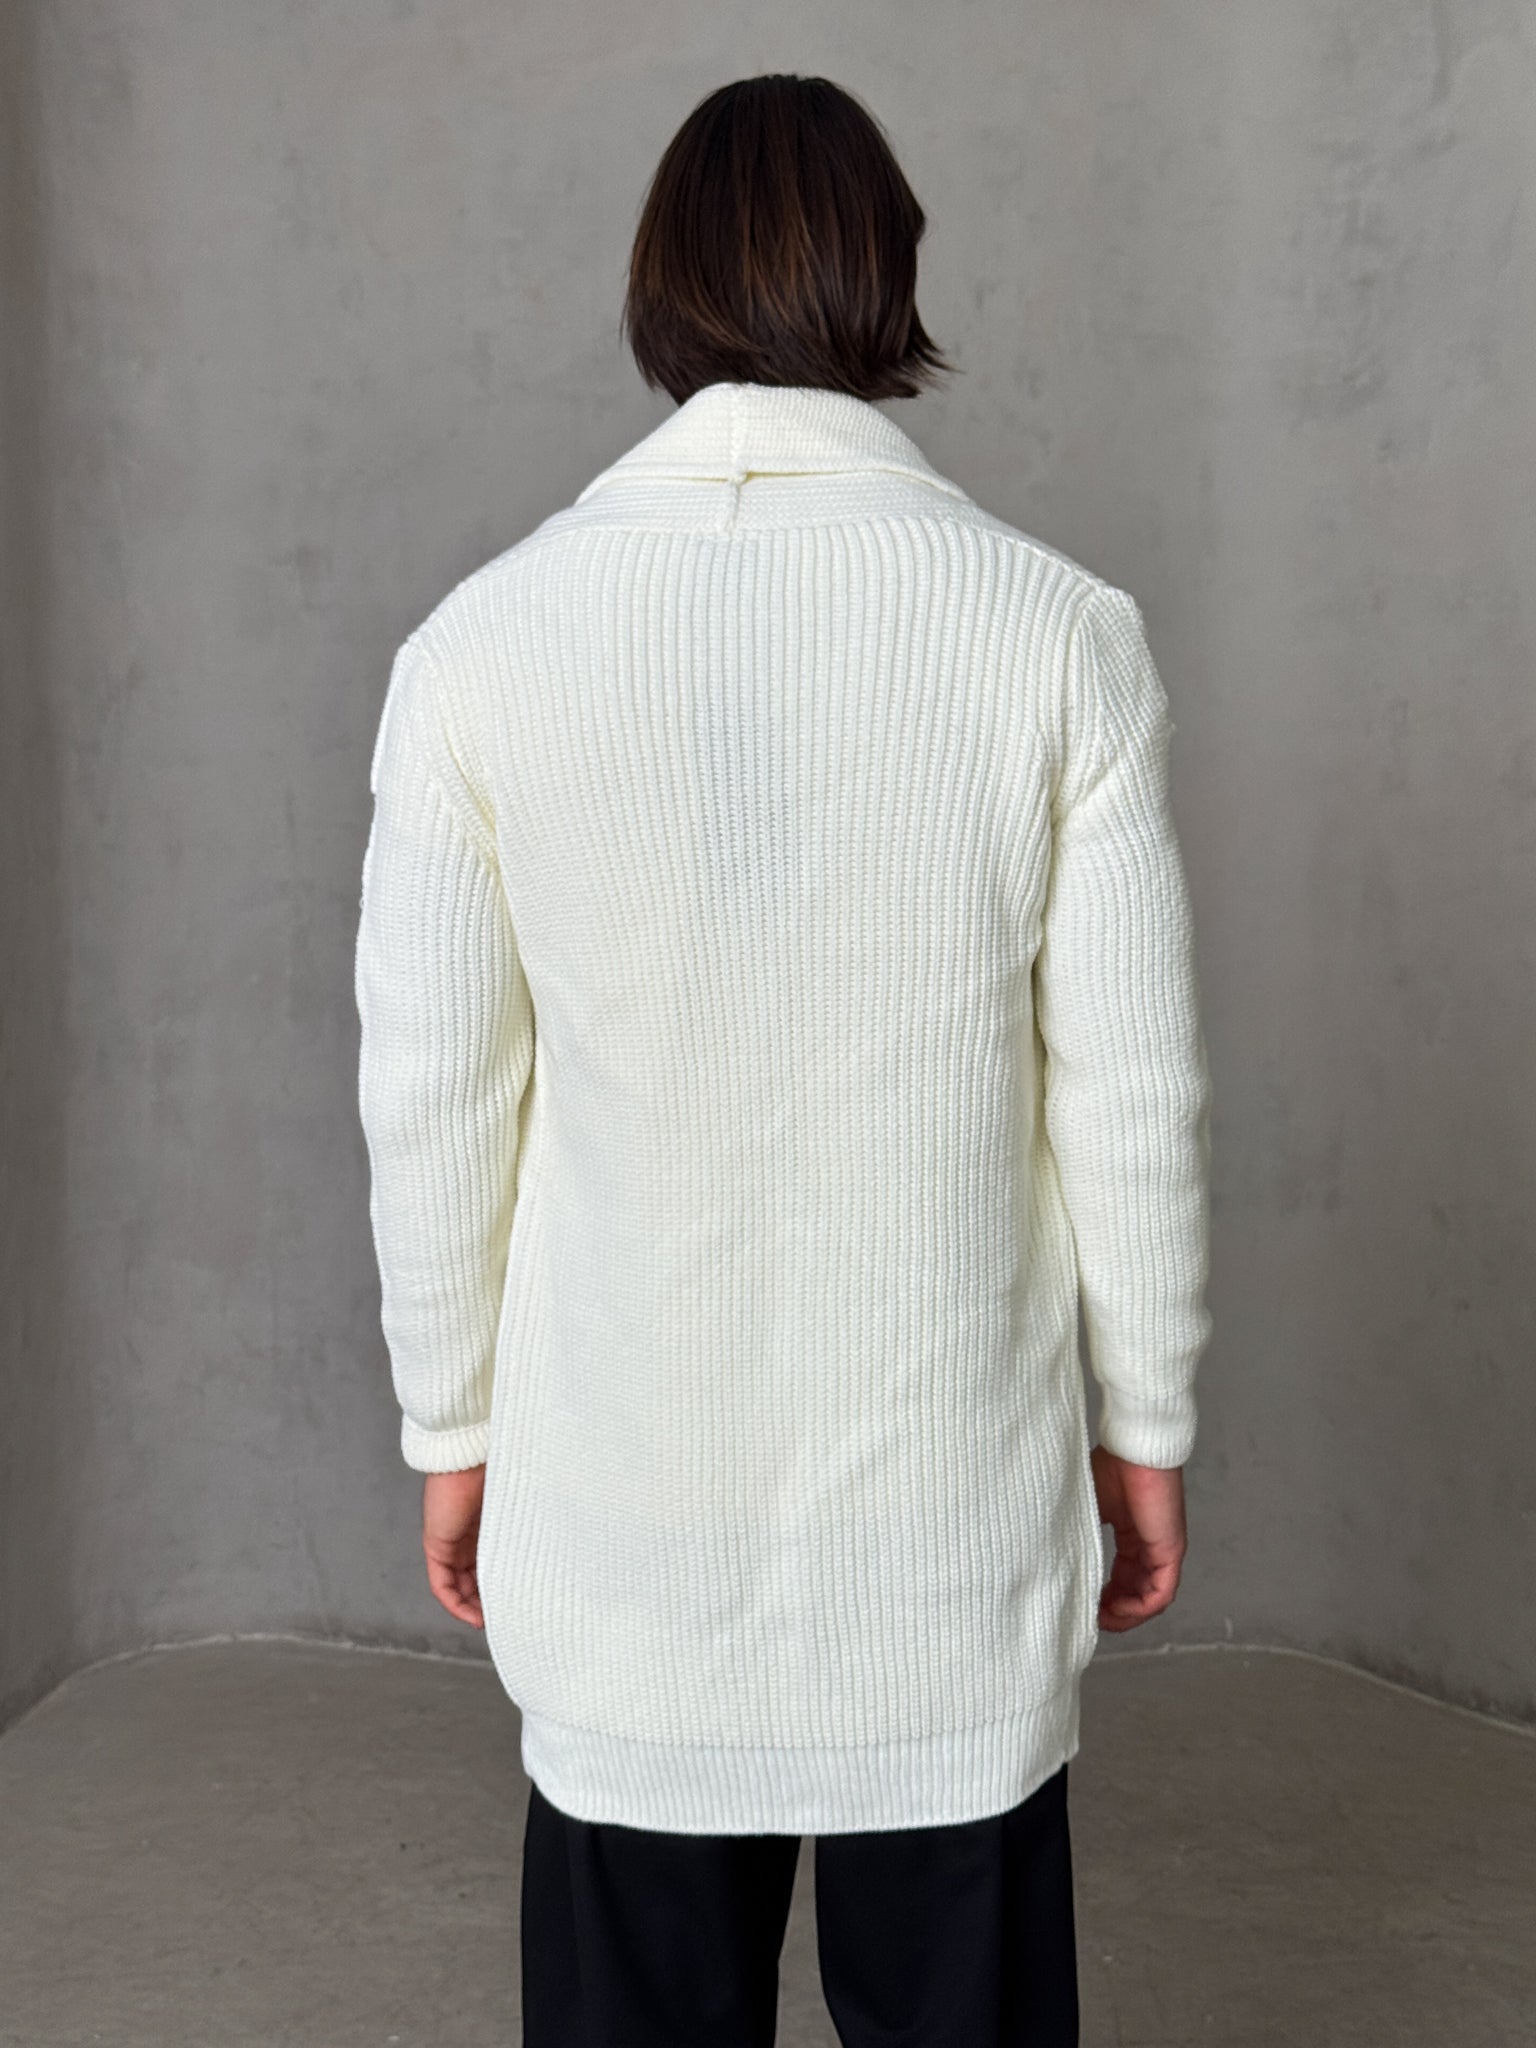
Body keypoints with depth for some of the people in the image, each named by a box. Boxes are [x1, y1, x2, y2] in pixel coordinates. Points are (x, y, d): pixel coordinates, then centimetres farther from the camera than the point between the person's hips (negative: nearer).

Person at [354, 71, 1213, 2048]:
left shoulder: (481, 639, -7)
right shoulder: (1062, 630, -8)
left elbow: (432, 1098, -3)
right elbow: (1131, 1091, -5)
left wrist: (452, 1428, 10)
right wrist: (1148, 1424, 8)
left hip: (620, 1498, 1)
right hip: (958, 1486, 0)